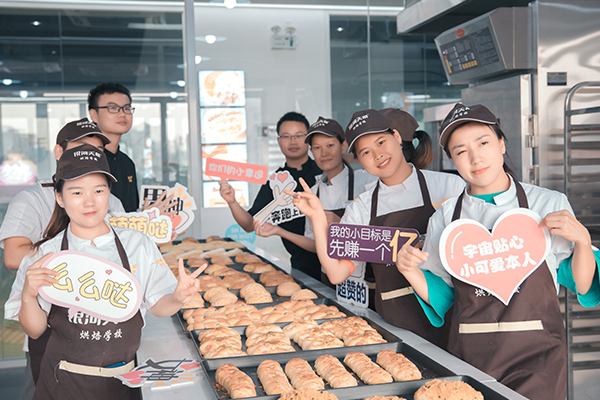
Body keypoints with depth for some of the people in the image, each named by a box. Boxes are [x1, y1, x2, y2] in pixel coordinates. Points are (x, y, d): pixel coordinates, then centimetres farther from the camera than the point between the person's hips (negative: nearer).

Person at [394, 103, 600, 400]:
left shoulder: (549, 205, -2)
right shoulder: (445, 219, 2)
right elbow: (440, 297, 8)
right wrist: (410, 271, -8)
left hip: (535, 355, -1)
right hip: (468, 355, 2)